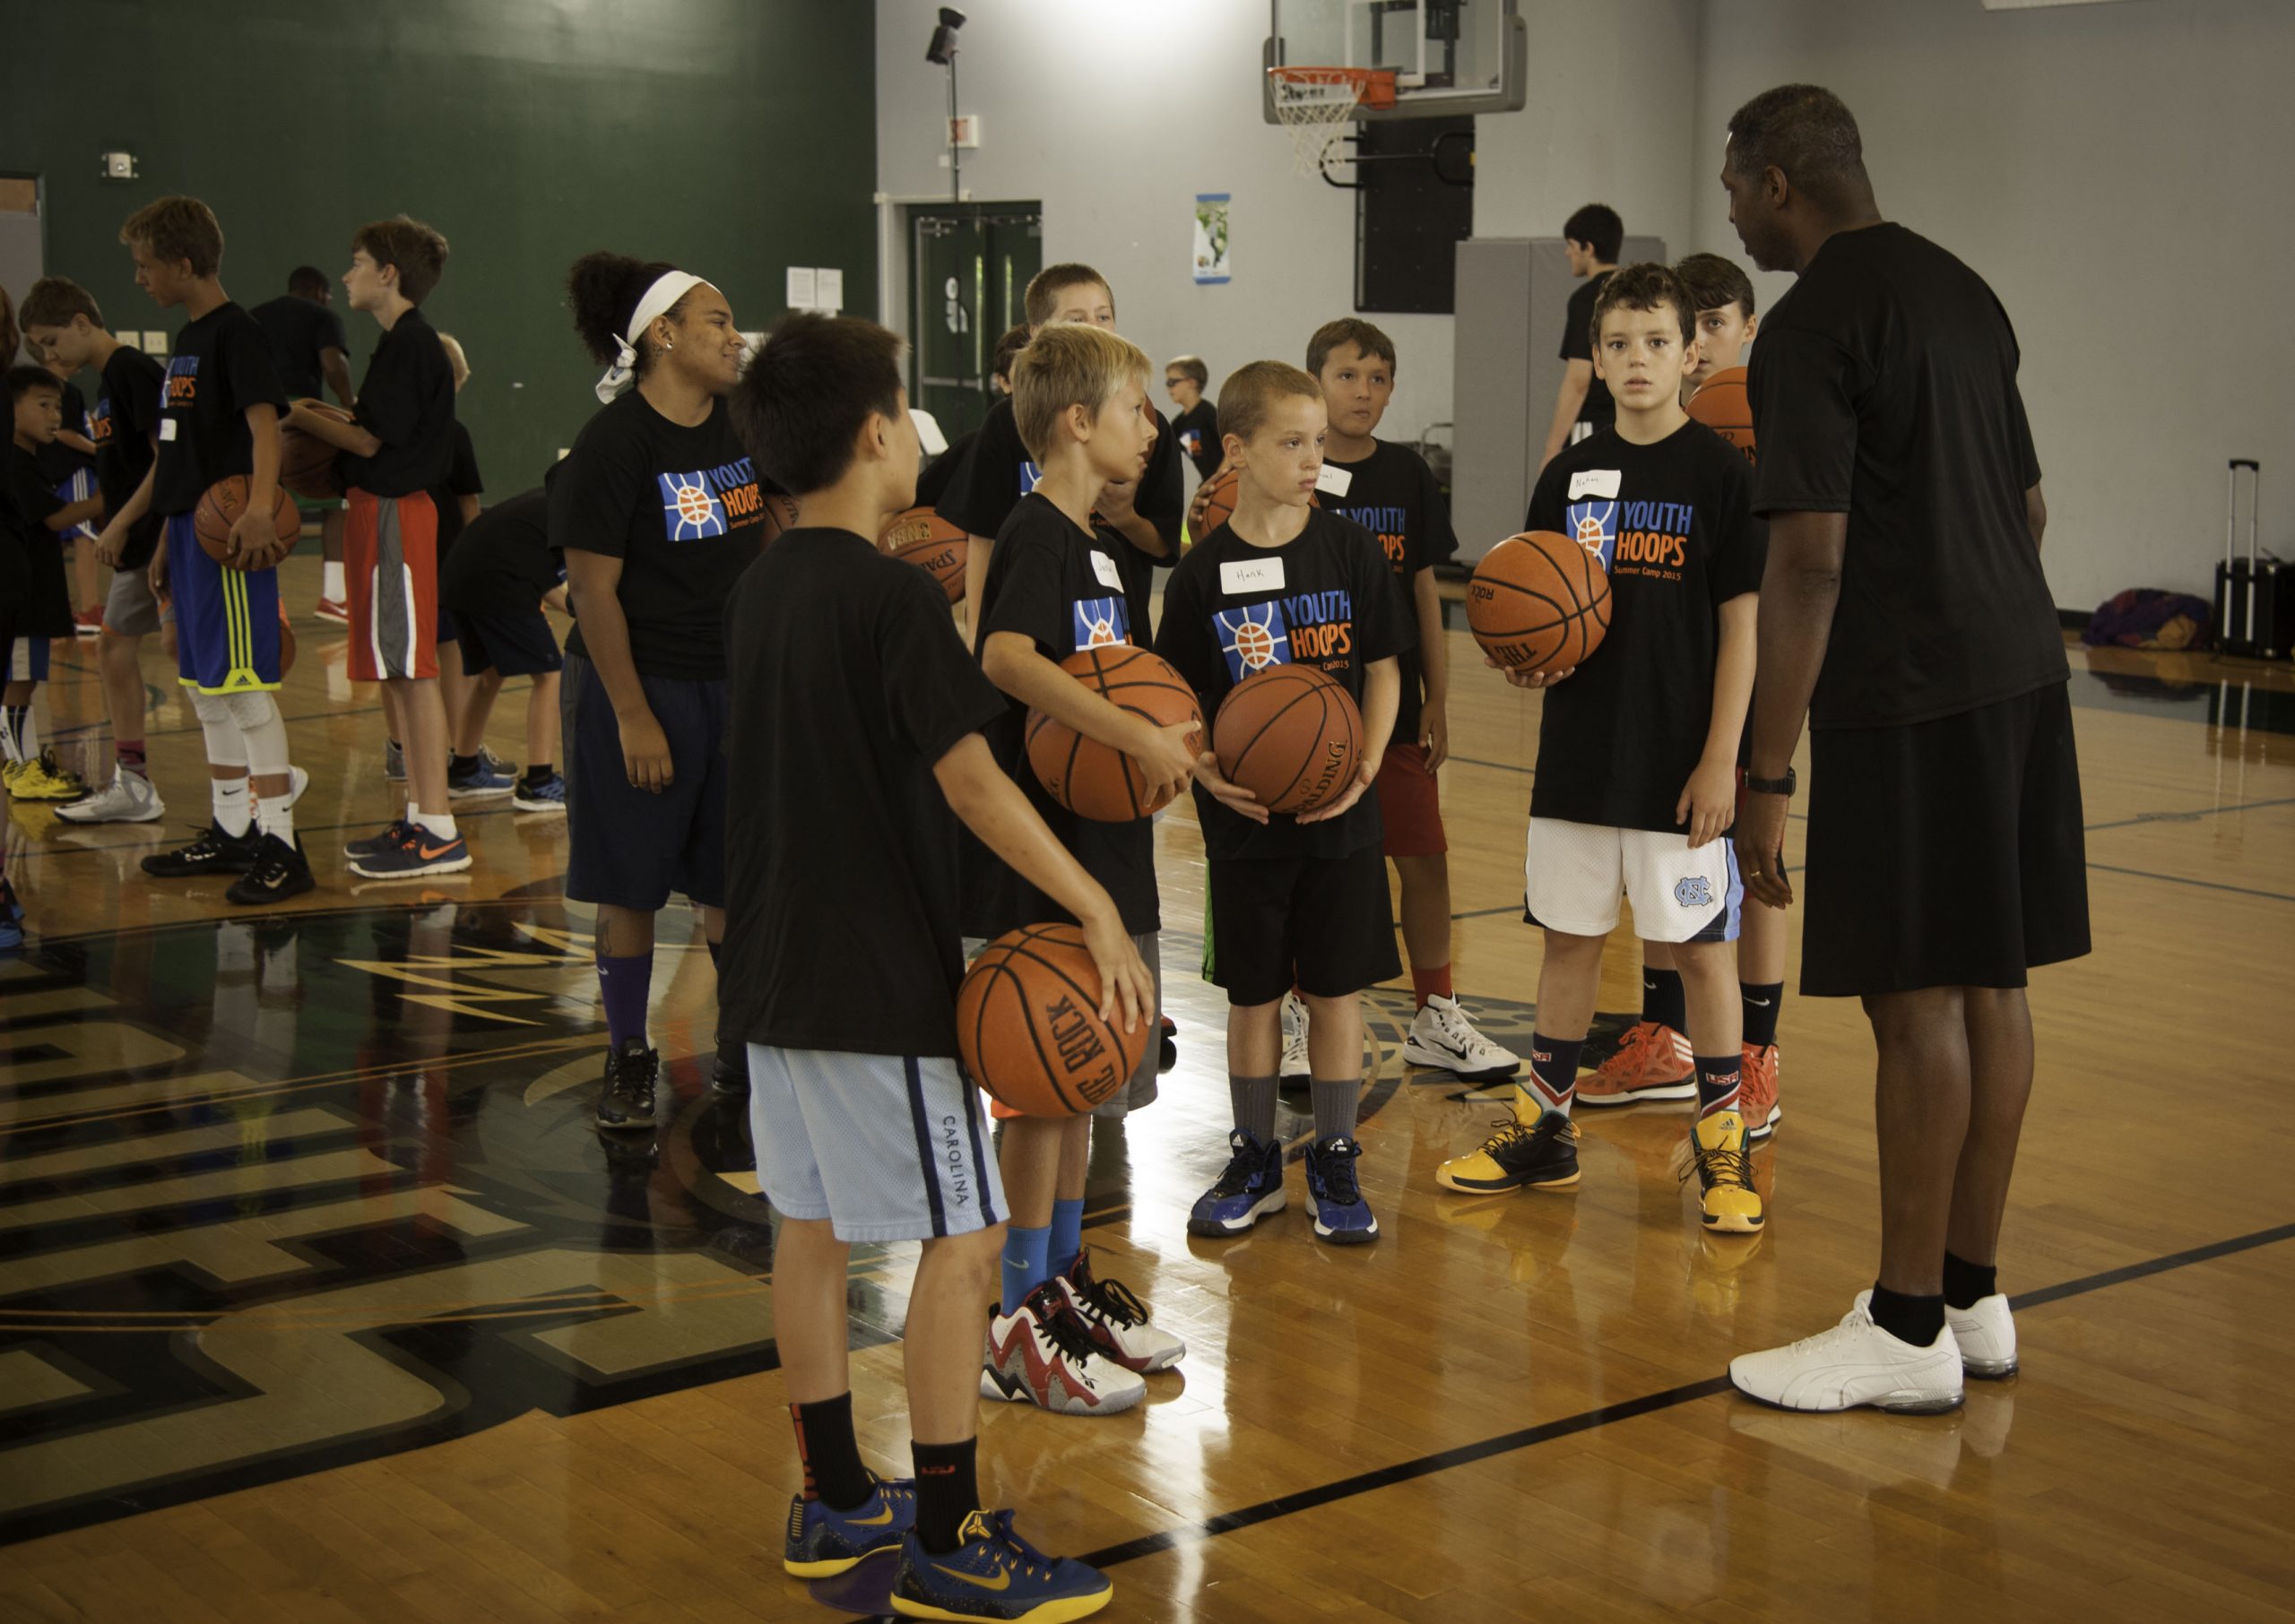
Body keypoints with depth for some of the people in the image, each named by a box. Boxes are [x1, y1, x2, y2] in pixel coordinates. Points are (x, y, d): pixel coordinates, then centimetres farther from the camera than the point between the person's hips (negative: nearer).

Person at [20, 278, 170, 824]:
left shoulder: (133, 371, -13)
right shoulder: (108, 381, 16)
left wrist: (122, 525, -21)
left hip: (159, 535, -10)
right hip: (139, 542, 10)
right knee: (114, 650, 12)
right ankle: (130, 784, 18)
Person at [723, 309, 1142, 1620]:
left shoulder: (764, 589, 9)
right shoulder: (896, 596, -16)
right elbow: (971, 782, -21)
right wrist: (1098, 911, -20)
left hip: (780, 961, 9)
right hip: (881, 978, -9)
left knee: (813, 1223, 14)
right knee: (965, 1233, -2)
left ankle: (836, 1505, 24)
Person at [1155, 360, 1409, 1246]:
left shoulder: (1351, 549, -2)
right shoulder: (1205, 570, -3)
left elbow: (1383, 669, 3)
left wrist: (1364, 769, -10)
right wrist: (1207, 772, -15)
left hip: (1341, 815, 0)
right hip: (1245, 818, 0)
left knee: (1337, 991, 6)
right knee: (1253, 994, 10)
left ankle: (1335, 1164, 20)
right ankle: (1254, 1163, 25)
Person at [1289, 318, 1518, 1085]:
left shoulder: (1407, 475, 5)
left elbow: (1424, 592, 9)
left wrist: (1437, 699, 7)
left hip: (1395, 701, 3)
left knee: (1423, 860, 6)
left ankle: (1435, 1017, 20)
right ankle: (1301, 1022, 17)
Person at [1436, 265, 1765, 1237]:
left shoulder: (1720, 473, -6)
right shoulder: (1569, 476, 6)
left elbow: (1742, 625, -7)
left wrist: (1720, 759, -12)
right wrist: (1531, 661, -10)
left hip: (1680, 762, -4)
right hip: (1578, 753, 4)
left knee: (1702, 946, 4)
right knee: (1569, 938, 13)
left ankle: (1722, 1144, 17)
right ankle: (1545, 1130, 25)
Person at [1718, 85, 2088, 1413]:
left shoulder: (1813, 325, -13)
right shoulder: (1962, 290, 15)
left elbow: (1810, 566, -19)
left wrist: (1767, 775, -16)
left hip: (1907, 700, -9)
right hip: (2021, 666, 9)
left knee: (1917, 998, -3)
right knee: (1990, 982, 12)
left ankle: (1911, 1329, 6)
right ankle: (1974, 1295, 22)